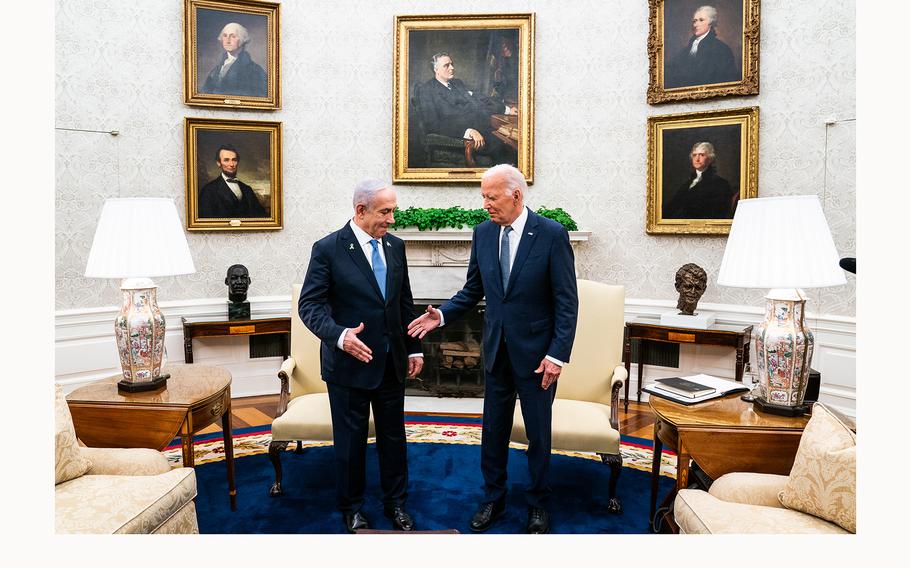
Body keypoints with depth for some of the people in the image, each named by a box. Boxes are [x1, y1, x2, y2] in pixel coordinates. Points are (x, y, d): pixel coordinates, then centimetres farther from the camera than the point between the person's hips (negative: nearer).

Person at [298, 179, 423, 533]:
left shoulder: (395, 246, 5)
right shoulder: (328, 249, -12)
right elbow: (310, 305, -14)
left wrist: (414, 348, 11)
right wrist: (339, 335, -31)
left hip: (392, 362, 5)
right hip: (349, 362, -4)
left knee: (393, 436, 15)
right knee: (350, 438, 11)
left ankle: (396, 503, 35)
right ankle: (351, 508, 32)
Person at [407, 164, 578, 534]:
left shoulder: (552, 234, -13)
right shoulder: (483, 233, 1)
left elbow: (567, 301, -12)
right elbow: (473, 290, 8)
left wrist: (557, 355, -16)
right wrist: (442, 315, -8)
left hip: (536, 353, -4)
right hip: (496, 350, 4)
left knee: (538, 433, 12)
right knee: (493, 430, 15)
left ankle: (538, 504, 32)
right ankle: (493, 499, 34)